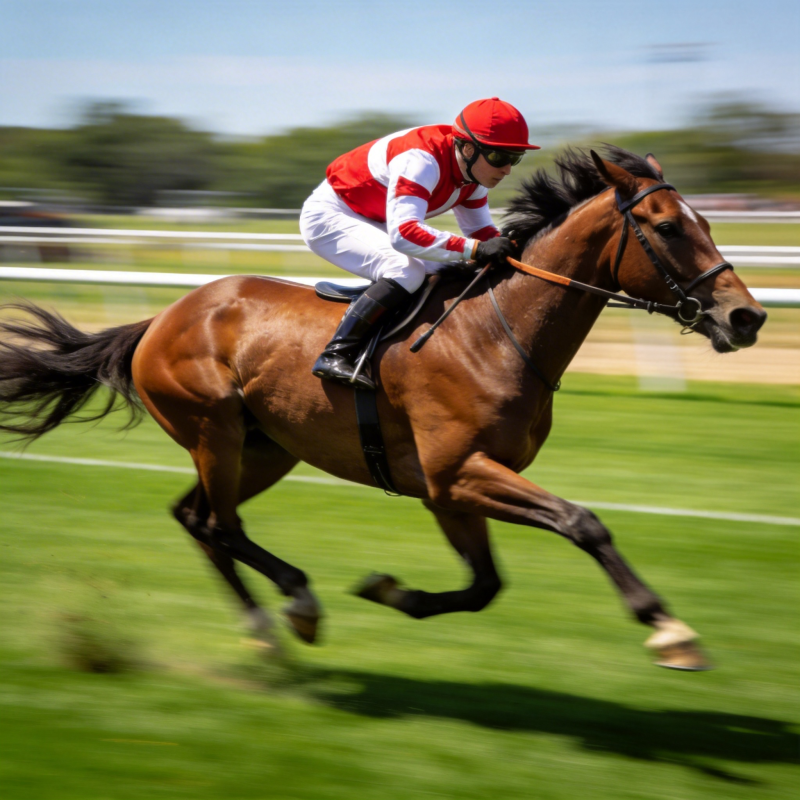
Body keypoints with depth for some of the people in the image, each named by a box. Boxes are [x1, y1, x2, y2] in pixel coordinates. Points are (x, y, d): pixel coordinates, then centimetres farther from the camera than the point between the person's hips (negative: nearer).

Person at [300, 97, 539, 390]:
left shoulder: (473, 168, -5)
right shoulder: (421, 160, -33)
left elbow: (481, 231, 5)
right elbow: (403, 234, -43)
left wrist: (511, 252, -15)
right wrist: (474, 249, -46)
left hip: (373, 224, 9)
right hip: (328, 216, -9)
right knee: (407, 270, -30)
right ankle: (335, 355, -32)